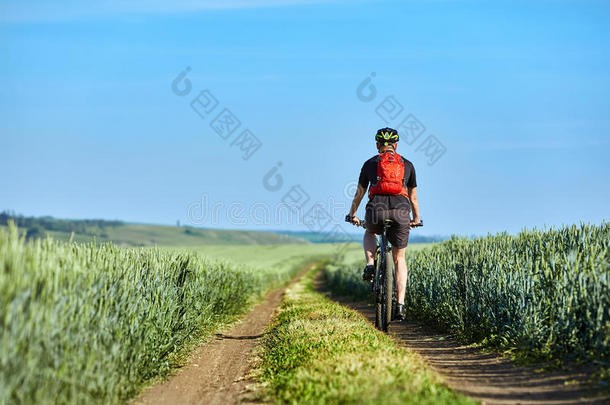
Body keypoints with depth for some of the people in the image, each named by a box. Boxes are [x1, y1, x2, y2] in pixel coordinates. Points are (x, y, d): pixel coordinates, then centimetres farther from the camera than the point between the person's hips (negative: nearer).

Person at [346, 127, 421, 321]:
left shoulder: (370, 163, 19)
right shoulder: (407, 165, 22)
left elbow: (359, 194, 26)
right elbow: (413, 197, 28)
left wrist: (352, 215, 41)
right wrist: (416, 219, 43)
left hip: (376, 210, 0)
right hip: (401, 211, 0)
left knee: (370, 233, 36)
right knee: (399, 258, 14)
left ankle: (370, 264, 8)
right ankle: (400, 304, 2)